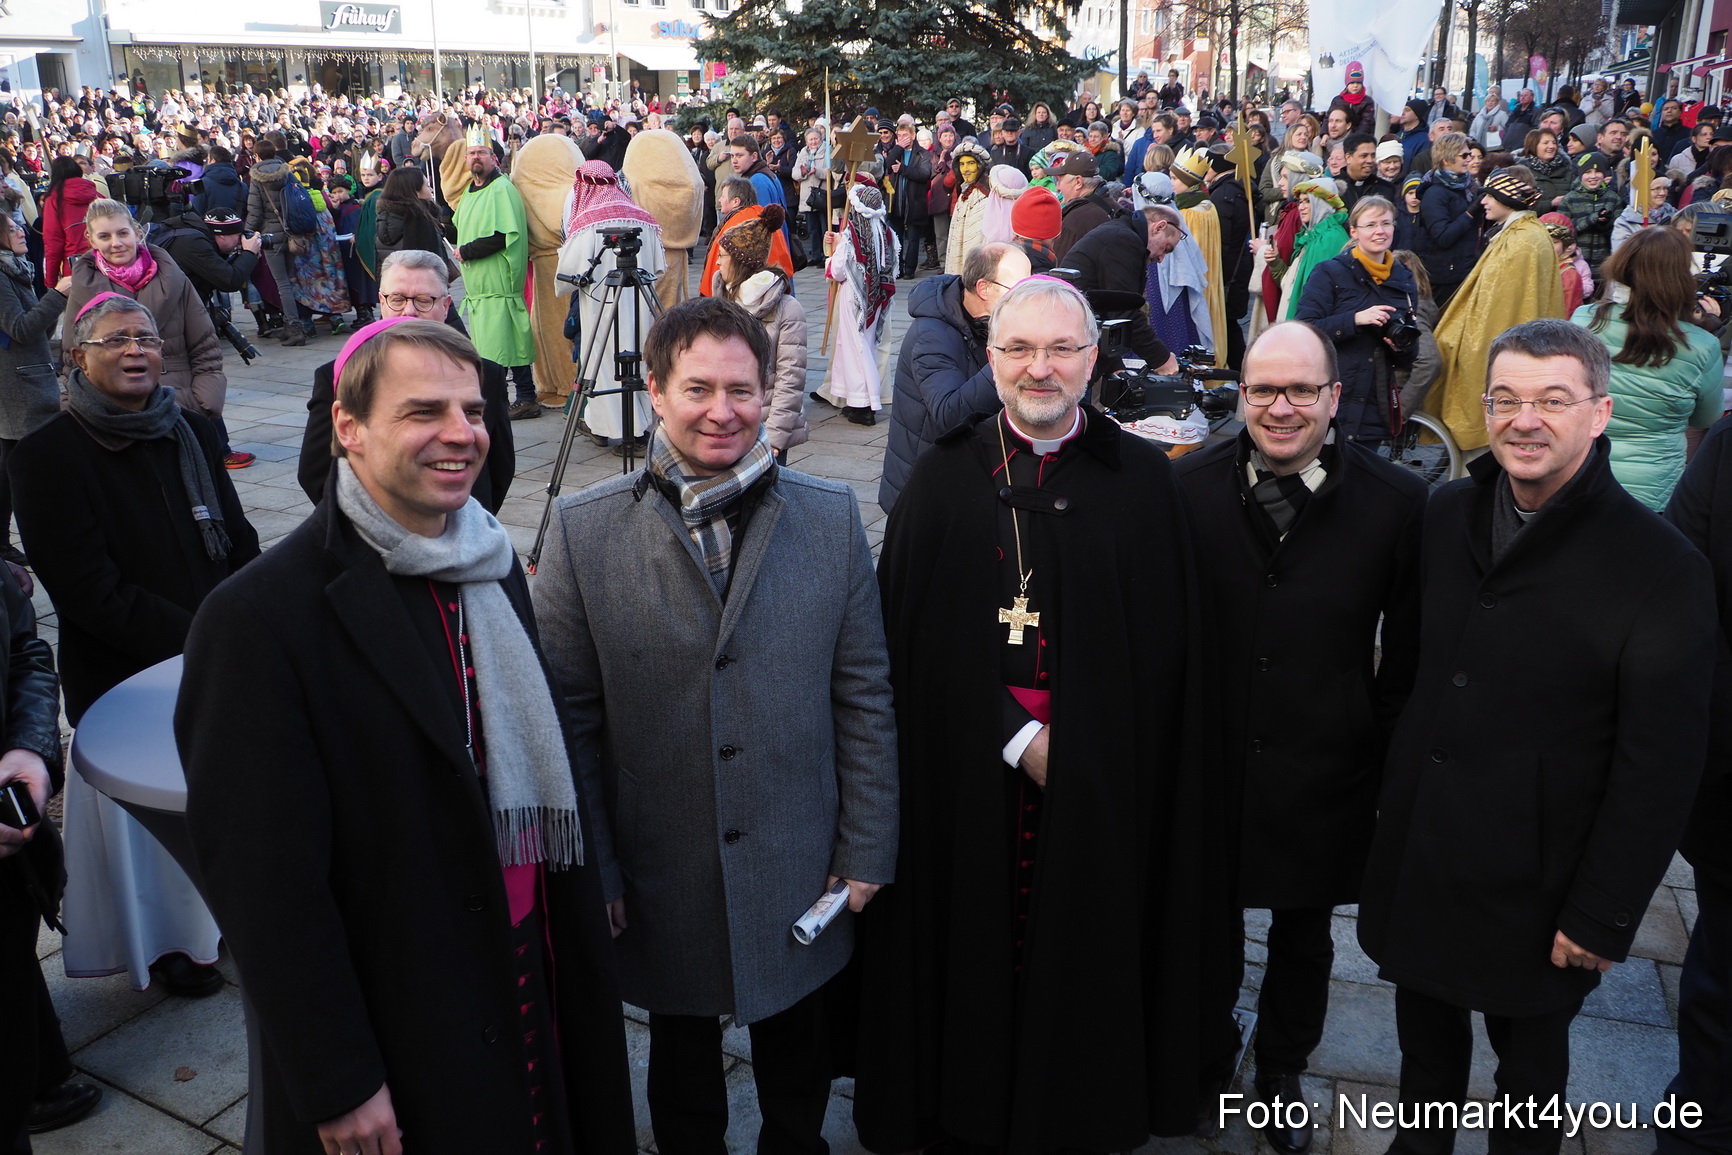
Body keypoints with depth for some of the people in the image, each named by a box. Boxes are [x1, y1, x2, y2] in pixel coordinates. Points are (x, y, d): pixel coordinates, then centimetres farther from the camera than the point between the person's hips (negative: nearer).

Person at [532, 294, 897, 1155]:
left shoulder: (831, 518, -5)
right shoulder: (583, 530, -10)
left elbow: (864, 696, -2)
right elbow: (572, 716, -6)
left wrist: (867, 851, -1)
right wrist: (593, 873, -6)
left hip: (800, 876, 1)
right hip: (660, 883, -1)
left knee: (797, 1066, 22)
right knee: (682, 1062, 22)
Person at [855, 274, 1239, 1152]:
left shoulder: (1142, 479, 0)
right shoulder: (944, 476, 1)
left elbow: (1163, 650, 0)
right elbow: (911, 636, -2)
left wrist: (1072, 743, -7)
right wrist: (1014, 737, -10)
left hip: (1103, 779, 0)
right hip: (968, 776, 1)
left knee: (1089, 945, 9)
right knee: (978, 948, 9)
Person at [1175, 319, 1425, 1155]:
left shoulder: (1398, 502, -11)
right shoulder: (1187, 487, -9)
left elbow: (1408, 657, -5)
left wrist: (1390, 764, -2)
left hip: (1323, 777, 0)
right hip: (1205, 764, 0)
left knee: (1303, 936, 21)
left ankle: (1283, 1072, 47)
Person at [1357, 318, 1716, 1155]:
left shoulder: (1663, 569, -17)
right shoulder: (1448, 515, -1)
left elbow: (1658, 768, -14)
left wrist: (1604, 917, -12)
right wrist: (1394, 785, 9)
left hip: (1533, 880, -4)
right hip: (1415, 846, 4)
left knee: (1529, 1053, 17)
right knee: (1425, 1021, 22)